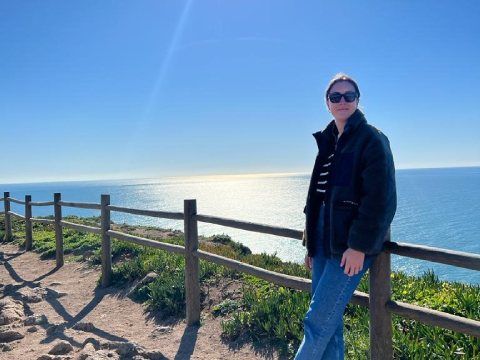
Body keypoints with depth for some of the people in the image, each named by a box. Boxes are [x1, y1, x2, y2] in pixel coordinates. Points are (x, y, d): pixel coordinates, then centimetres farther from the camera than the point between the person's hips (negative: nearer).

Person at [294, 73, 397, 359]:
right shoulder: (328, 142, 16)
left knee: (318, 322, -6)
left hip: (351, 246, -7)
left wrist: (359, 246, -18)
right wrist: (311, 243, 17)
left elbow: (380, 200, -14)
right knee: (330, 320, 13)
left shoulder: (371, 139, -6)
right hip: (323, 242, 7)